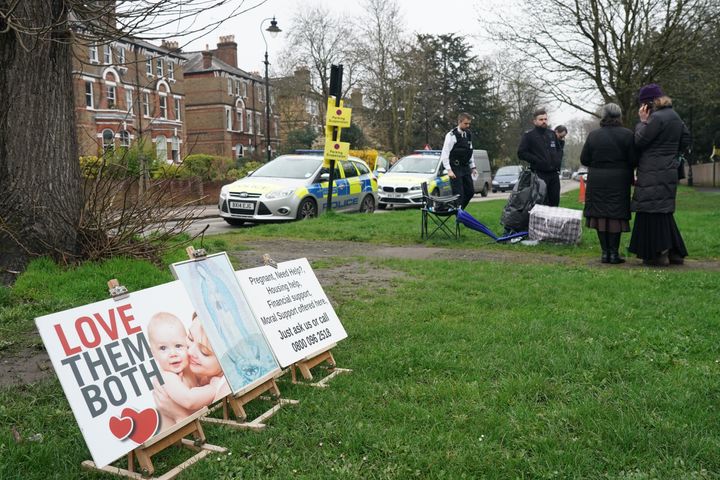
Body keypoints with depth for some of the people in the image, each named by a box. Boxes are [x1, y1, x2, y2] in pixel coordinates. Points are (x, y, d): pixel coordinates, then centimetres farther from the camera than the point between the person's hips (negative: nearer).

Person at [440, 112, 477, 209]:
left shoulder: (468, 135, 11)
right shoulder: (452, 135, -12)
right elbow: (445, 154, -15)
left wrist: (473, 167, 16)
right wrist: (449, 170, -20)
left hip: (466, 168, 7)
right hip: (455, 169, -7)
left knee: (470, 192, 8)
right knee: (458, 194, -8)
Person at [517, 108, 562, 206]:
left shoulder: (552, 134, 17)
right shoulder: (528, 135, 0)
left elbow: (559, 149, 28)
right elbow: (521, 153, -7)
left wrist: (557, 159, 7)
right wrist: (536, 160, -14)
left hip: (554, 174, 6)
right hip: (539, 174, -6)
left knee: (555, 202, 7)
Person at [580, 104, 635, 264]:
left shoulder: (593, 135, 0)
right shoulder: (627, 134, -6)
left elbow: (584, 159, 1)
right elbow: (633, 160, -8)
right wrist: (620, 165, 12)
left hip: (597, 182, 2)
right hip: (619, 182, -2)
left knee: (600, 215, 7)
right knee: (616, 216, 3)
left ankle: (605, 252, 9)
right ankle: (614, 253, 4)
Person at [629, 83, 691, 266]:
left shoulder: (657, 118, -16)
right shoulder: (675, 117, 14)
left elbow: (639, 141, -13)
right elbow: (685, 140, 19)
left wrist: (643, 121, -4)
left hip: (654, 175, -9)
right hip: (669, 170, 9)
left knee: (653, 212, -3)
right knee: (664, 212, 16)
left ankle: (658, 254, 1)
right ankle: (675, 253, 21)